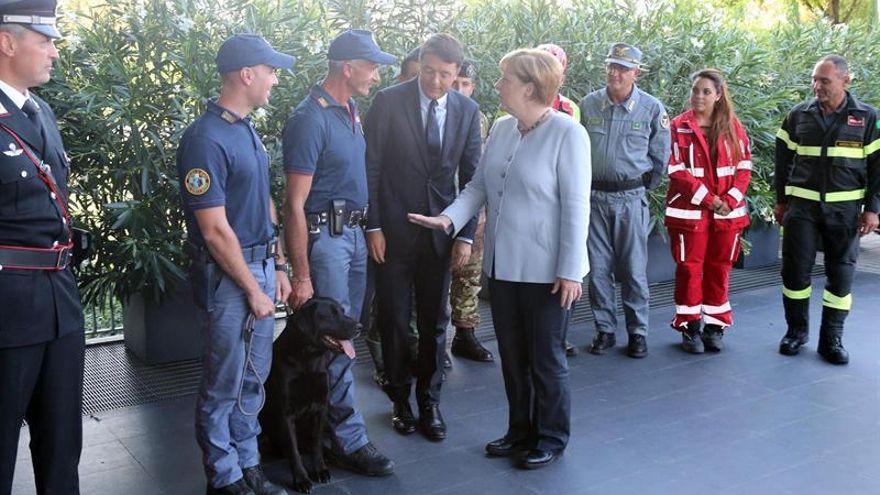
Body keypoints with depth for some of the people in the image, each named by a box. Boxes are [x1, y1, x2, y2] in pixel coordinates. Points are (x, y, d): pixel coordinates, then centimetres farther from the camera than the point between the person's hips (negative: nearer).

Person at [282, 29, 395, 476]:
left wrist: (368, 231, 12)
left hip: (354, 233, 8)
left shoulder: (351, 111, 8)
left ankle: (323, 420, 29)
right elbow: (295, 204, -17)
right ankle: (349, 440, 11)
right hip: (324, 236, -8)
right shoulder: (311, 119, -16)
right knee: (337, 344, 0)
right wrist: (301, 275, -18)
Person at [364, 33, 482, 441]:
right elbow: (370, 167, -5)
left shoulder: (467, 110, 1)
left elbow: (472, 177, 3)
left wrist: (467, 235, -2)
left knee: (435, 322, 9)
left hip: (441, 232, 2)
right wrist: (373, 227, -7)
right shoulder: (389, 102, -7)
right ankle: (400, 399, 27)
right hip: (393, 230, -2)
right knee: (394, 319, 9)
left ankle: (429, 400, 25)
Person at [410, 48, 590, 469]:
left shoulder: (568, 133, -13)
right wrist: (449, 218, -10)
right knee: (511, 354, 16)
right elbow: (479, 185, 7)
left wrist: (570, 270, -16)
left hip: (545, 268, -6)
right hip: (503, 264, 6)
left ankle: (551, 438, 28)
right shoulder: (501, 129, 5)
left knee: (545, 357, 9)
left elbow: (576, 206, -15)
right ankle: (521, 431, 33)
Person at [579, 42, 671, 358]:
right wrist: (585, 185, 12)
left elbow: (660, 157, 7)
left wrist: (643, 188, 8)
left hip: (631, 198, -2)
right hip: (594, 196, 2)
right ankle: (605, 330, 18)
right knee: (598, 268, 6)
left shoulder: (651, 108, -2)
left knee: (634, 270, 2)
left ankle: (638, 332, 14)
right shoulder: (588, 104, 2)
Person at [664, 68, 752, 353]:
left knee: (719, 268, 10)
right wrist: (707, 198, -14)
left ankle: (715, 326, 21)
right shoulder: (679, 126, -4)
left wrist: (730, 200, -10)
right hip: (690, 211, -2)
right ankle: (689, 327, 14)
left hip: (727, 212, 3)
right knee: (689, 268, 4)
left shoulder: (732, 126, 5)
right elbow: (677, 171, -9)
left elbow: (744, 166, 4)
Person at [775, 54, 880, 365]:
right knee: (795, 268, 1)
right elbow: (783, 160, 11)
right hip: (802, 206, 1)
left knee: (841, 272, 3)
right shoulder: (799, 115, 4)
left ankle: (831, 338, 13)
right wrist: (782, 200, 9)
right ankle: (796, 330, 16)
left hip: (844, 208, -1)